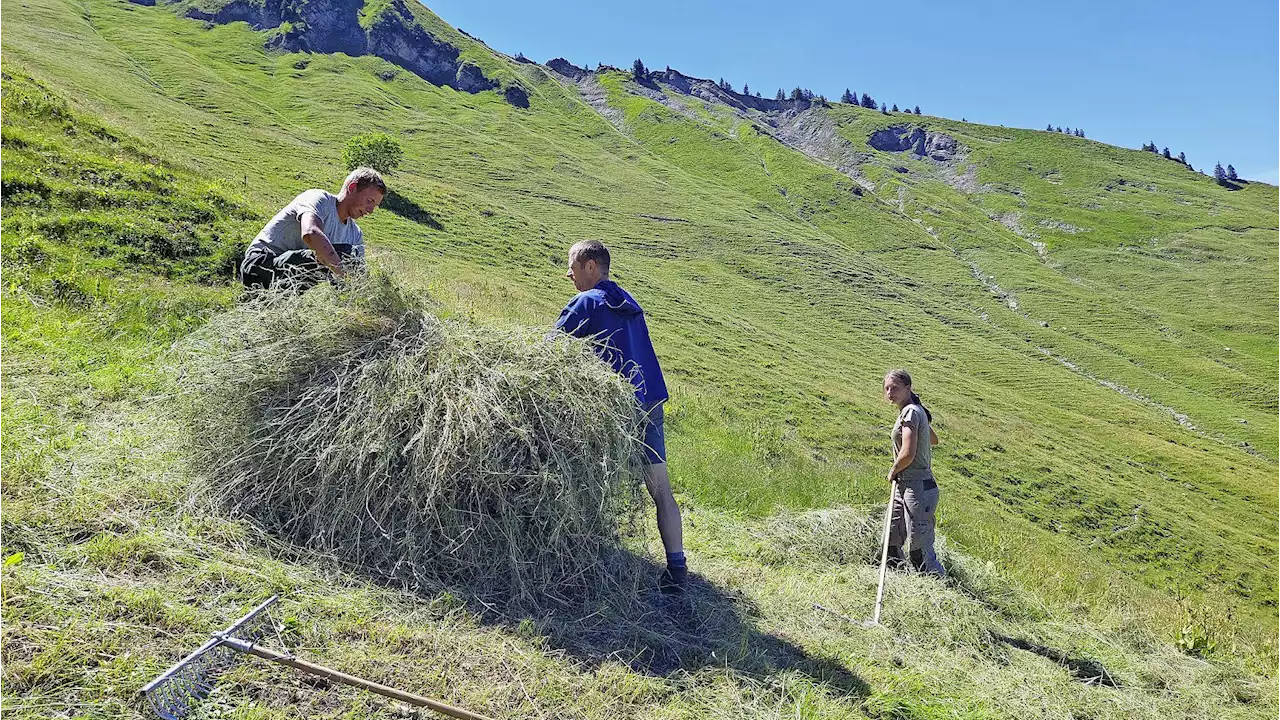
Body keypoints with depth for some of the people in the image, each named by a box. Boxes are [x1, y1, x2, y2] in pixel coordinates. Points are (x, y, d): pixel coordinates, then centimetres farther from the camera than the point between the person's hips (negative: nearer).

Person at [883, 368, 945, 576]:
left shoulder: (910, 412, -14)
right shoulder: (917, 411, 15)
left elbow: (908, 454, -23)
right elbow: (934, 440, 34)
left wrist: (893, 471, -7)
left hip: (918, 488, -10)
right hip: (904, 487, 10)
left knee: (921, 554, -9)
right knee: (890, 544, 14)